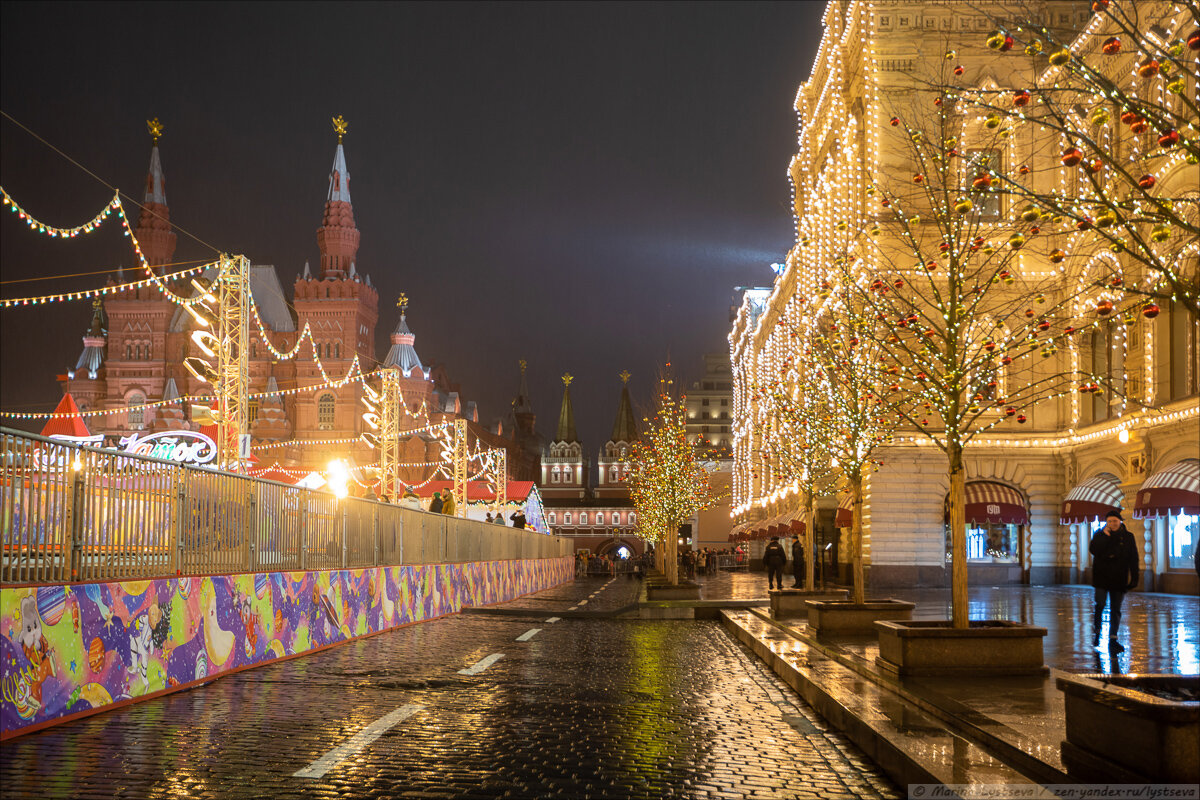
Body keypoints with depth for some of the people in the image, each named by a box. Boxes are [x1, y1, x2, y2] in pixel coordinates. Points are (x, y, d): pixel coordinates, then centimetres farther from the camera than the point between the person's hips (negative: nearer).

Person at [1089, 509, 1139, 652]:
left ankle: (1113, 639, 8)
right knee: (1100, 604, -14)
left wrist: (1133, 576, -2)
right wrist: (1105, 535, -14)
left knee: (1115, 609, 4)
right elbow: (1093, 550, -12)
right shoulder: (1100, 534, 5)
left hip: (1119, 578, 2)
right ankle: (1096, 632, 6)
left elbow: (1133, 558, 6)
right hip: (1102, 577, -1)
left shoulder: (1128, 537, 7)